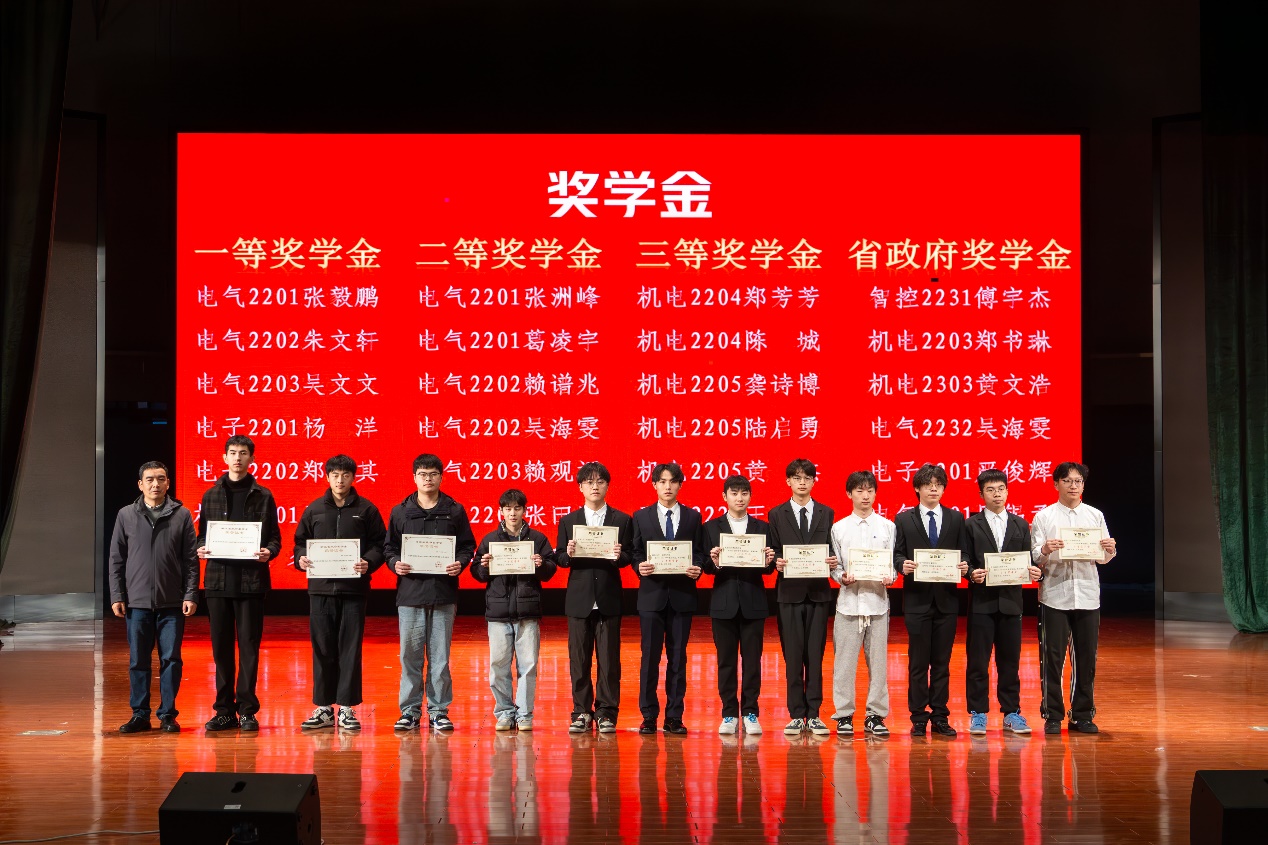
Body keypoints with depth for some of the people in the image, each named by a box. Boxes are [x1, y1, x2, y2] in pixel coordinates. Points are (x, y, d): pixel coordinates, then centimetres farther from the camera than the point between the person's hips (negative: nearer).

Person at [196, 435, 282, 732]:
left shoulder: (262, 496, 6)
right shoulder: (211, 495, 12)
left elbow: (274, 537, 5)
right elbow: (202, 534, 15)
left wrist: (269, 551, -15)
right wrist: (201, 549, -7)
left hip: (251, 579, -2)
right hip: (218, 578, 2)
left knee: (249, 646, 0)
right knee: (221, 646, 5)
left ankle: (247, 709, 6)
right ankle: (224, 710, 12)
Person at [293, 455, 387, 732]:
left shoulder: (366, 510, 5)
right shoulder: (314, 510, 11)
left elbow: (380, 544, 3)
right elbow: (300, 541, 15)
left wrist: (369, 563, -14)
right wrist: (300, 559, -5)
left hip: (354, 588, -2)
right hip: (321, 587, 2)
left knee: (350, 649, 1)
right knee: (322, 649, 4)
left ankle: (347, 708, 7)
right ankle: (323, 708, 12)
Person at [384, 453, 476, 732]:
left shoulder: (455, 511, 7)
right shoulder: (400, 512, 8)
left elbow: (468, 547, 8)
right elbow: (389, 547, 10)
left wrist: (460, 563, -10)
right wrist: (395, 563, -9)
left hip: (443, 593, 0)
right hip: (410, 592, 0)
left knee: (440, 655, 3)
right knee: (410, 654, 2)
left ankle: (439, 711, 11)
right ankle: (410, 710, 10)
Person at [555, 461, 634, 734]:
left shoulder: (622, 520, 7)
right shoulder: (568, 522, 10)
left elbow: (629, 556, 1)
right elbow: (559, 558, 6)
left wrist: (619, 556, -21)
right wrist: (568, 554, -16)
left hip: (608, 599, -1)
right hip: (579, 598, 1)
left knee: (609, 659, -1)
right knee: (579, 659, 4)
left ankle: (606, 713, 6)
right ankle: (582, 712, 12)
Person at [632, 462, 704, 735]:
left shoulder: (692, 517, 9)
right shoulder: (641, 516, 8)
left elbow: (698, 552, 6)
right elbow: (635, 552, 5)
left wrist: (697, 568, -14)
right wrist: (640, 567, -15)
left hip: (681, 594, 1)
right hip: (652, 593, -1)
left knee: (678, 657, 4)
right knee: (650, 656, 0)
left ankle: (674, 717, 9)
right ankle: (649, 717, 7)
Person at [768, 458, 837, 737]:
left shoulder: (826, 513, 10)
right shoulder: (777, 514, 7)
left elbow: (831, 549, 8)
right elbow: (773, 551, 4)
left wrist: (832, 562, -13)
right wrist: (777, 562, -17)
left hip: (818, 591, 1)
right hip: (789, 591, -1)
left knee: (815, 655, 2)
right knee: (793, 655, 0)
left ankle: (814, 714, 7)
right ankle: (796, 714, 7)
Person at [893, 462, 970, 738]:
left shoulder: (956, 518, 10)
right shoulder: (904, 519, 6)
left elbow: (963, 552, 6)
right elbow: (897, 553, 1)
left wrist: (964, 565, -15)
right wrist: (902, 564, -20)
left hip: (946, 598, 2)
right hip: (917, 598, -2)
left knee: (942, 661, 6)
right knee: (918, 661, 1)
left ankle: (940, 717, 11)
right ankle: (919, 717, 7)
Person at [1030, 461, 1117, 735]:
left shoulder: (1095, 515, 10)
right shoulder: (1044, 517, 3)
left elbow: (1103, 558, 10)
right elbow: (1034, 557, -3)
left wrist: (1110, 550, -11)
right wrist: (1045, 550, -25)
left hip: (1087, 595, 2)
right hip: (1055, 596, -2)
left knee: (1086, 658, 6)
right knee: (1052, 657, 0)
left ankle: (1083, 715, 15)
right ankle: (1052, 716, 8)